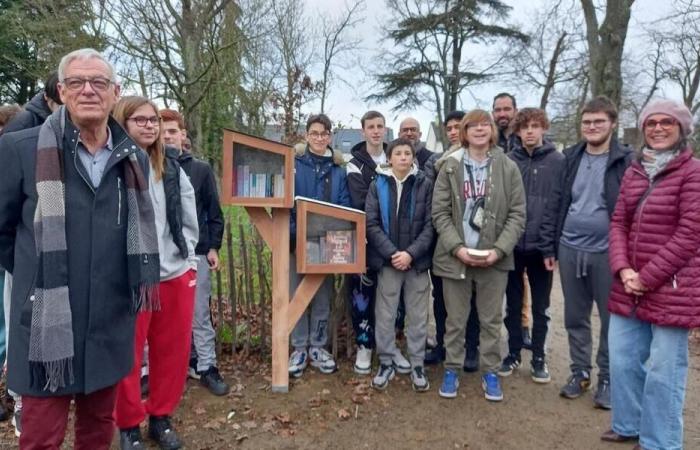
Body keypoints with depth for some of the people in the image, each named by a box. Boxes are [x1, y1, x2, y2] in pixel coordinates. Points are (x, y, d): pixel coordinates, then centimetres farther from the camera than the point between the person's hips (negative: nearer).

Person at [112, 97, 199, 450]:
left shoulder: (171, 166, 10)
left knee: (173, 349, 13)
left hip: (177, 273, 5)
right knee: (128, 354, 8)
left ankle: (161, 417, 33)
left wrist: (187, 257, 7)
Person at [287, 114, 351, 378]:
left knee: (323, 296, 10)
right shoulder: (293, 163, -2)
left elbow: (345, 206, 3)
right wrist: (292, 234, -17)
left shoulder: (338, 168, 5)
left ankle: (318, 346, 25)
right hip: (297, 240, -2)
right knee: (297, 295, 6)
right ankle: (299, 348, 20)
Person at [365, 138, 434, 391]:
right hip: (387, 261, 0)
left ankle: (417, 365, 23)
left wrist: (411, 253, -13)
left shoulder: (425, 184, 0)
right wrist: (392, 253, -13)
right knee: (385, 315, 7)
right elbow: (371, 224, -3)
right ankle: (386, 363, 23)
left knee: (418, 316, 9)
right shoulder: (378, 185, 3)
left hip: (417, 261, 0)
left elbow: (430, 224, -3)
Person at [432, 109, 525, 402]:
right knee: (455, 319, 11)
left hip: (494, 258, 1)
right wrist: (457, 247, -14)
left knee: (491, 320, 12)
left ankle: (490, 372, 28)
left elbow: (517, 214, 0)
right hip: (455, 256, 0)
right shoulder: (449, 167, 2)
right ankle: (452, 370, 26)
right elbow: (440, 212, -2)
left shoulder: (508, 167, 2)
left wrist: (499, 249, -12)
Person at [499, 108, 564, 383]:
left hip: (542, 246, -1)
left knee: (540, 307, 12)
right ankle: (513, 353, 29)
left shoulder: (558, 161, -3)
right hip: (512, 245, 1)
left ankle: (538, 358, 27)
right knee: (513, 304, 13)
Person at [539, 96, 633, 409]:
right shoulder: (570, 158, 6)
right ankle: (580, 372, 29)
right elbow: (555, 203, 6)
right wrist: (548, 246, 3)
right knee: (575, 318, 13)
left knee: (611, 319, 8)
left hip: (607, 252, -3)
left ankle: (607, 378, 24)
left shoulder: (626, 161, -4)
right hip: (570, 250, 3)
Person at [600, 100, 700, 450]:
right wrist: (623, 270, -8)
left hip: (671, 290, -6)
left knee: (662, 371, 4)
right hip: (629, 287, 6)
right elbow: (618, 223, 7)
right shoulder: (634, 171, 11)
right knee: (622, 360, 15)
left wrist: (646, 278, -15)